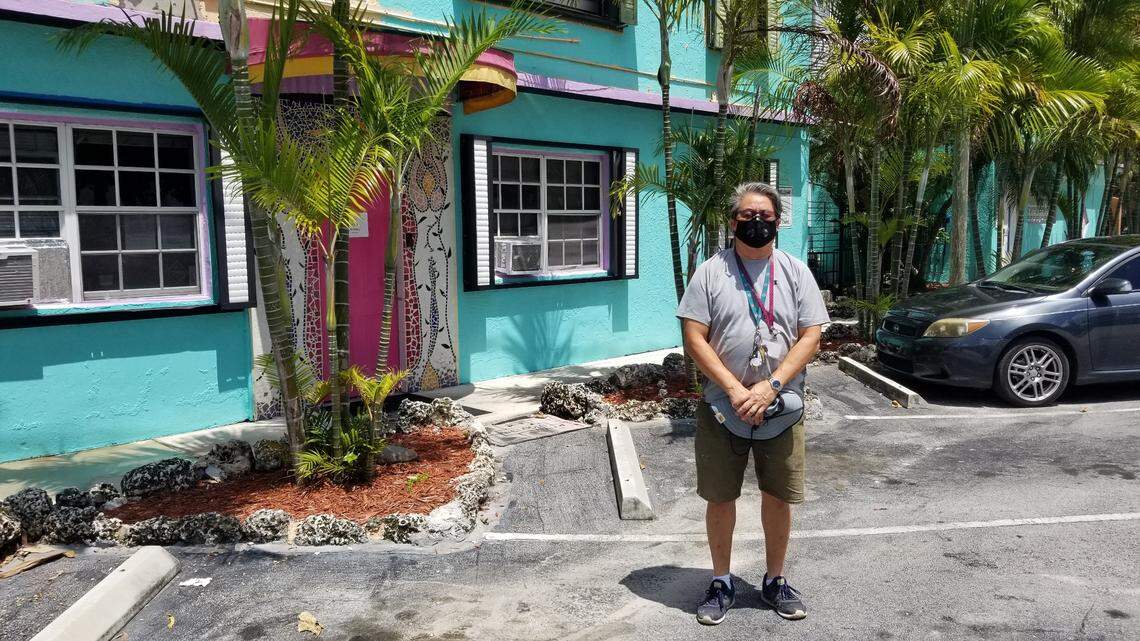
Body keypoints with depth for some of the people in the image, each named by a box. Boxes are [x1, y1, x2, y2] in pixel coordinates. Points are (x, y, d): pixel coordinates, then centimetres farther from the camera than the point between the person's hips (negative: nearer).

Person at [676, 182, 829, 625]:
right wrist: (734, 390, -16)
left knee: (778, 496, 10)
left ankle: (775, 581, 30)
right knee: (720, 497, 8)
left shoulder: (796, 272, 4)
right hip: (721, 405, -1)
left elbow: (810, 337, -2)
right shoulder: (710, 272, -1)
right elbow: (694, 339, -7)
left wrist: (770, 387, -15)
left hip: (780, 405, 1)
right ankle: (721, 583, 26)